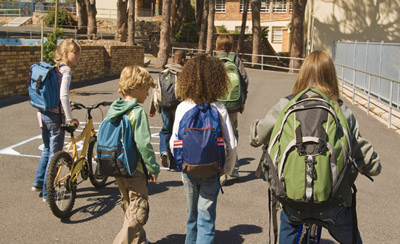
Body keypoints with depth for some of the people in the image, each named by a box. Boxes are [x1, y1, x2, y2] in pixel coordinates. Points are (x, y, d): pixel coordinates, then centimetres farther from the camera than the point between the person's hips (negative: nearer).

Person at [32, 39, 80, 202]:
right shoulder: (66, 70, -16)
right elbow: (63, 96, -27)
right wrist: (70, 118, -22)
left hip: (43, 113, 9)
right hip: (55, 116, -9)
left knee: (47, 150, 24)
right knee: (55, 154, 2)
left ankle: (38, 183, 36)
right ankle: (48, 193, 10)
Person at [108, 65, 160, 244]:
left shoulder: (113, 109, 4)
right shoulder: (138, 112, -19)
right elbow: (143, 145, -23)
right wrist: (153, 168, -13)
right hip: (135, 170, -9)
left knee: (129, 207, 23)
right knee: (139, 211, 3)